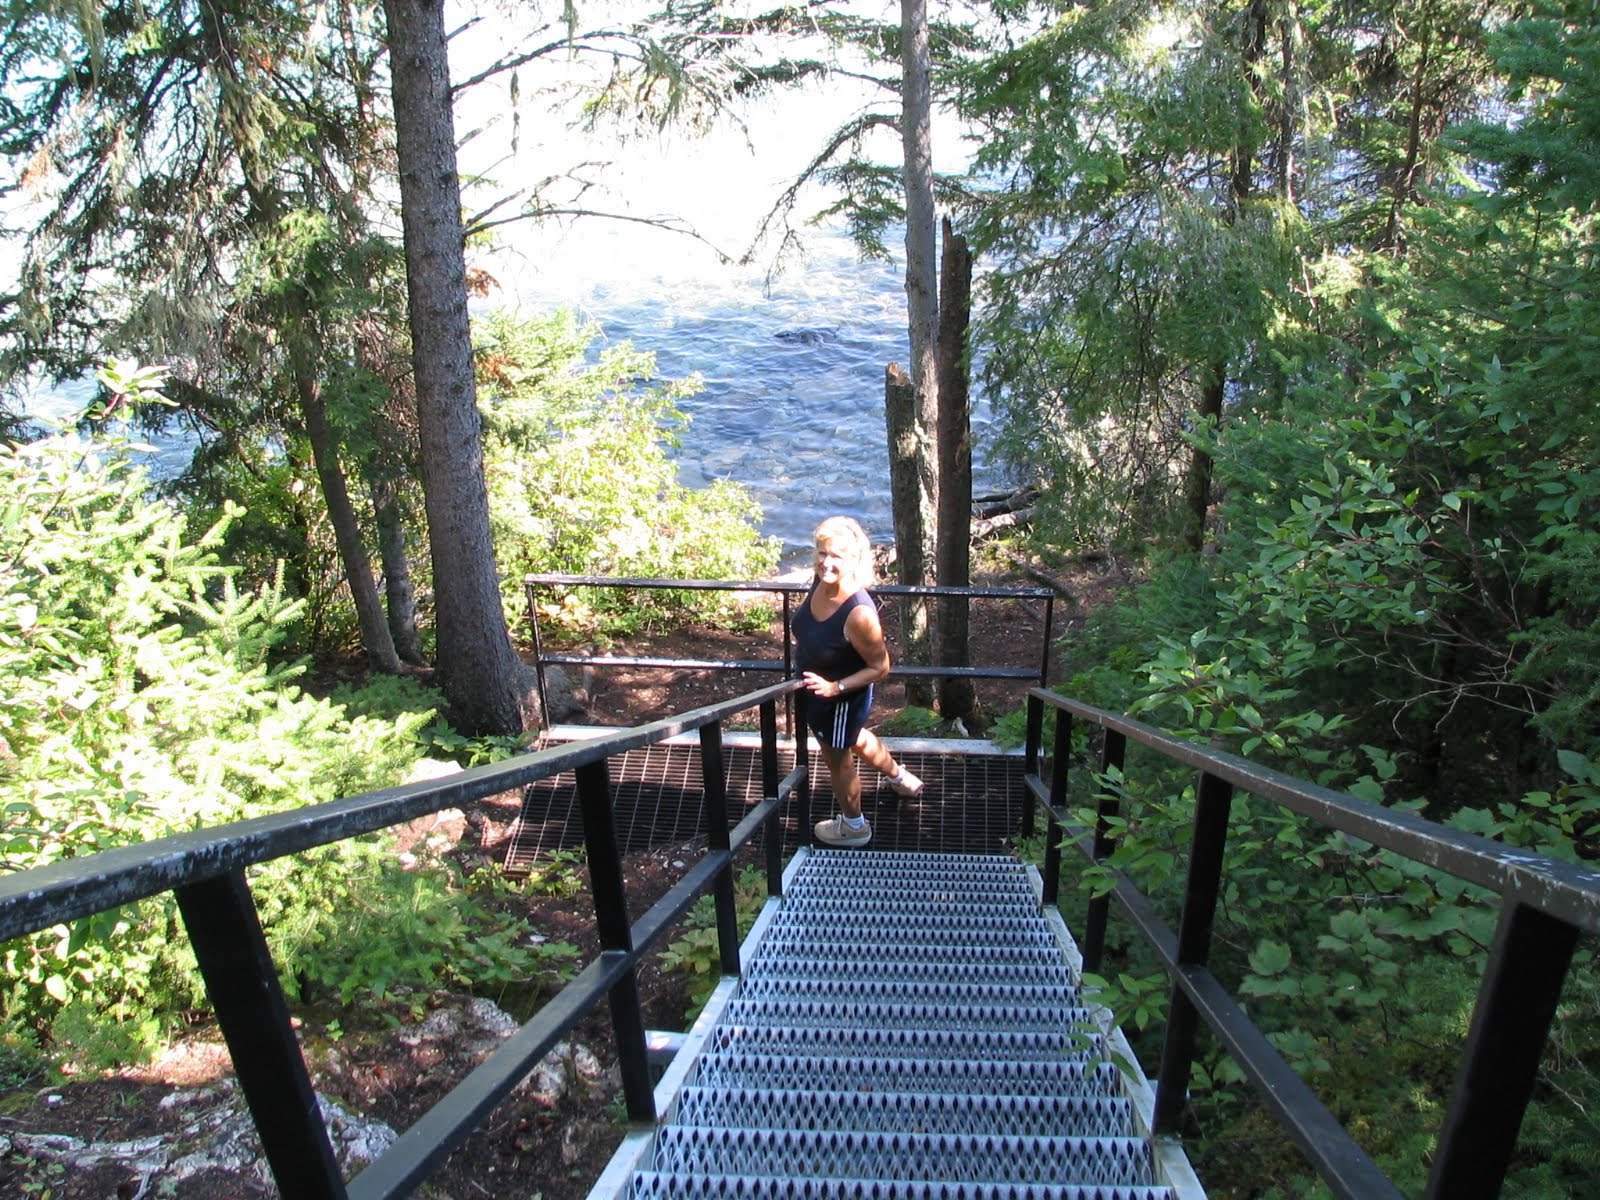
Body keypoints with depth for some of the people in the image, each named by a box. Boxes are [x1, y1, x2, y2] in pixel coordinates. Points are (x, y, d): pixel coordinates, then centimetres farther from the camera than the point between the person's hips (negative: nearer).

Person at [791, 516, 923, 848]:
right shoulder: (820, 581, -17)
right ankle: (899, 777, 62)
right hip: (816, 687, 8)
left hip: (843, 696, -8)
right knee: (857, 737, 33)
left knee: (837, 758, 18)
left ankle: (853, 826, 47)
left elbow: (880, 667, -26)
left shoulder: (859, 613, -38)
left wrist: (835, 687, -32)